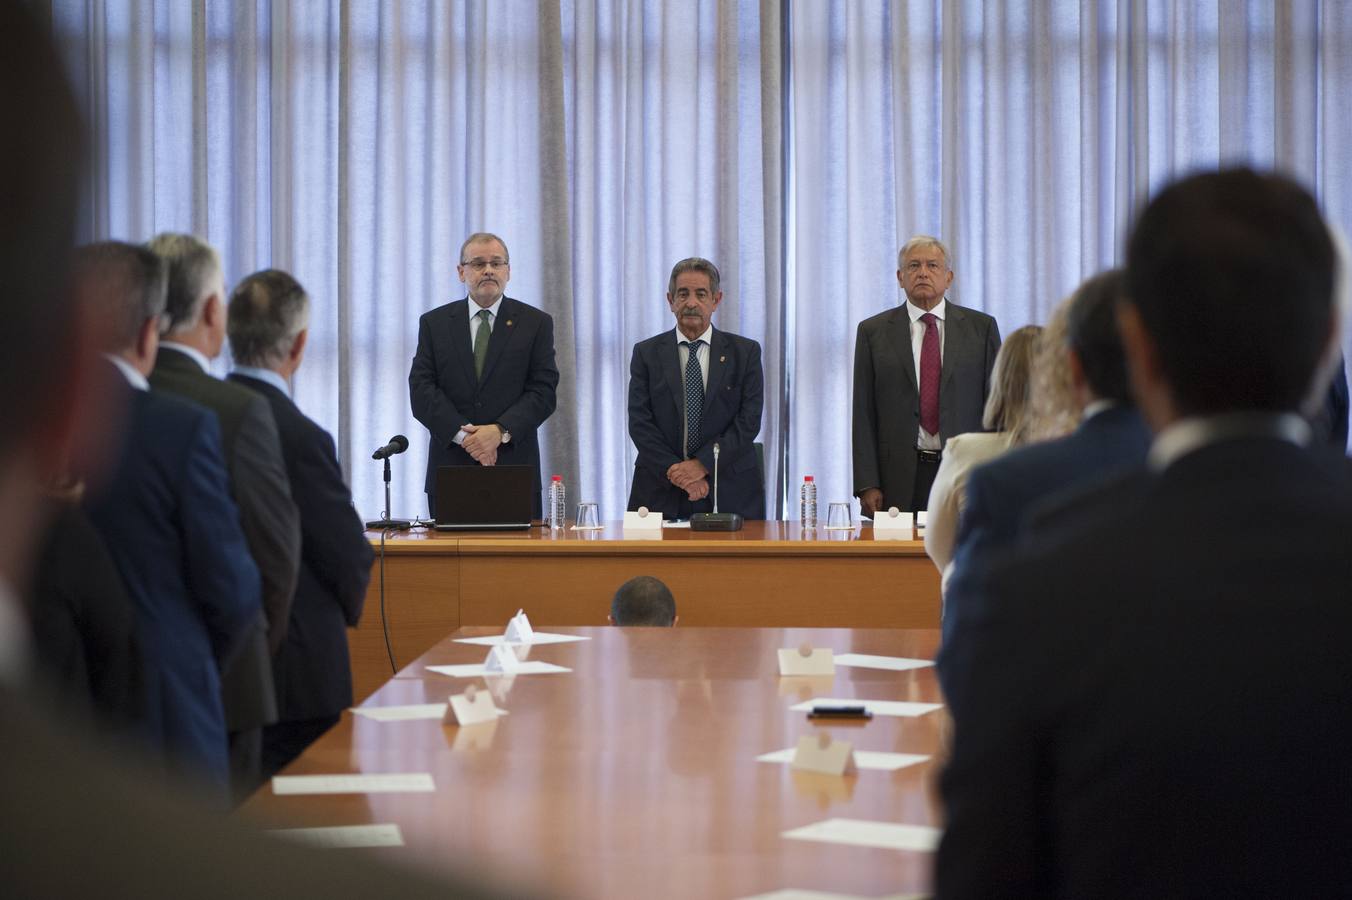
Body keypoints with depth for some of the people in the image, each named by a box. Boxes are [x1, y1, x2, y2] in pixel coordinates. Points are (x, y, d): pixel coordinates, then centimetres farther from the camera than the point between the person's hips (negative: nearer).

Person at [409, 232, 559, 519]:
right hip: (450, 467, 1)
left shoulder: (536, 323, 7)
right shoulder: (434, 323, 10)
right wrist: (462, 434, -13)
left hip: (514, 468, -1)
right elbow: (421, 389, 1)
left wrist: (501, 431, -16)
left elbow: (543, 391, -1)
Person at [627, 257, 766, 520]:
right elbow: (640, 424, -1)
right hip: (661, 496, 0)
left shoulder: (745, 352, 5)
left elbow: (749, 421, -3)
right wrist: (677, 472, -13)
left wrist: (702, 465, -14)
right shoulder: (646, 353, 7)